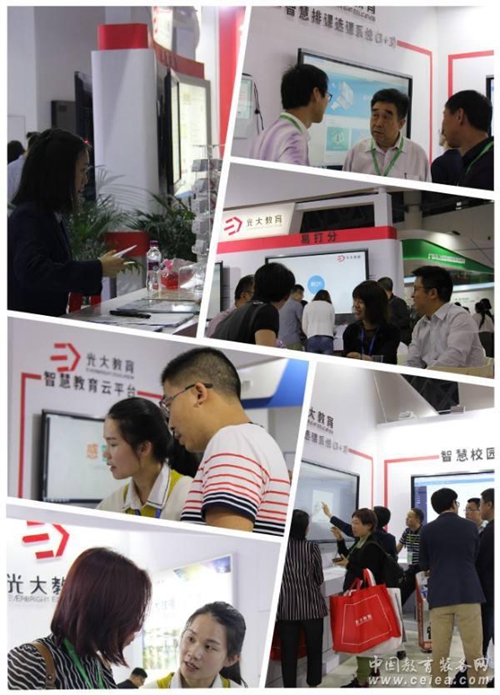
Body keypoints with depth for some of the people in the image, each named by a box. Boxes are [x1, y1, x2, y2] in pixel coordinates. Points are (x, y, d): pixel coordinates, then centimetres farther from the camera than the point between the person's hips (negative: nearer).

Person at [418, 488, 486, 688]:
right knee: (474, 650, 1)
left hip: (440, 594, 0)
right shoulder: (470, 527, 5)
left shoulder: (427, 531, 3)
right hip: (468, 592, 0)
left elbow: (424, 565, 12)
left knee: (439, 651, 3)